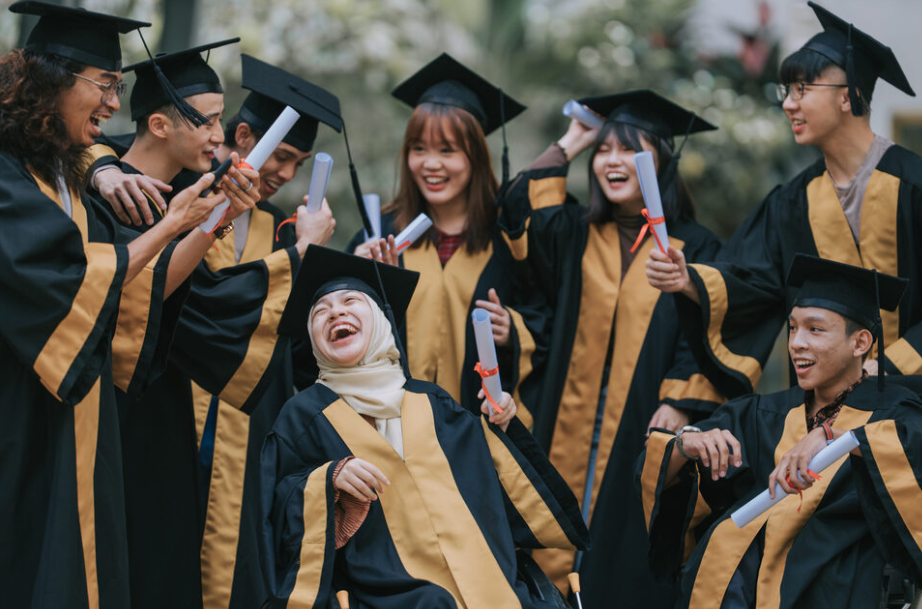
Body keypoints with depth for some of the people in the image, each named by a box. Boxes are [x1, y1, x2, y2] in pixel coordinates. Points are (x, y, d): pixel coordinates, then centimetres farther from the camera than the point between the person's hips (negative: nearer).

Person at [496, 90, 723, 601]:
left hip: (645, 428, -3)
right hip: (572, 434, 3)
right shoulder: (577, 236, 13)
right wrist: (569, 145, 5)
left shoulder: (696, 248, 4)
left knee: (632, 567, -3)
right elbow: (522, 211, -4)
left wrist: (680, 402, -15)